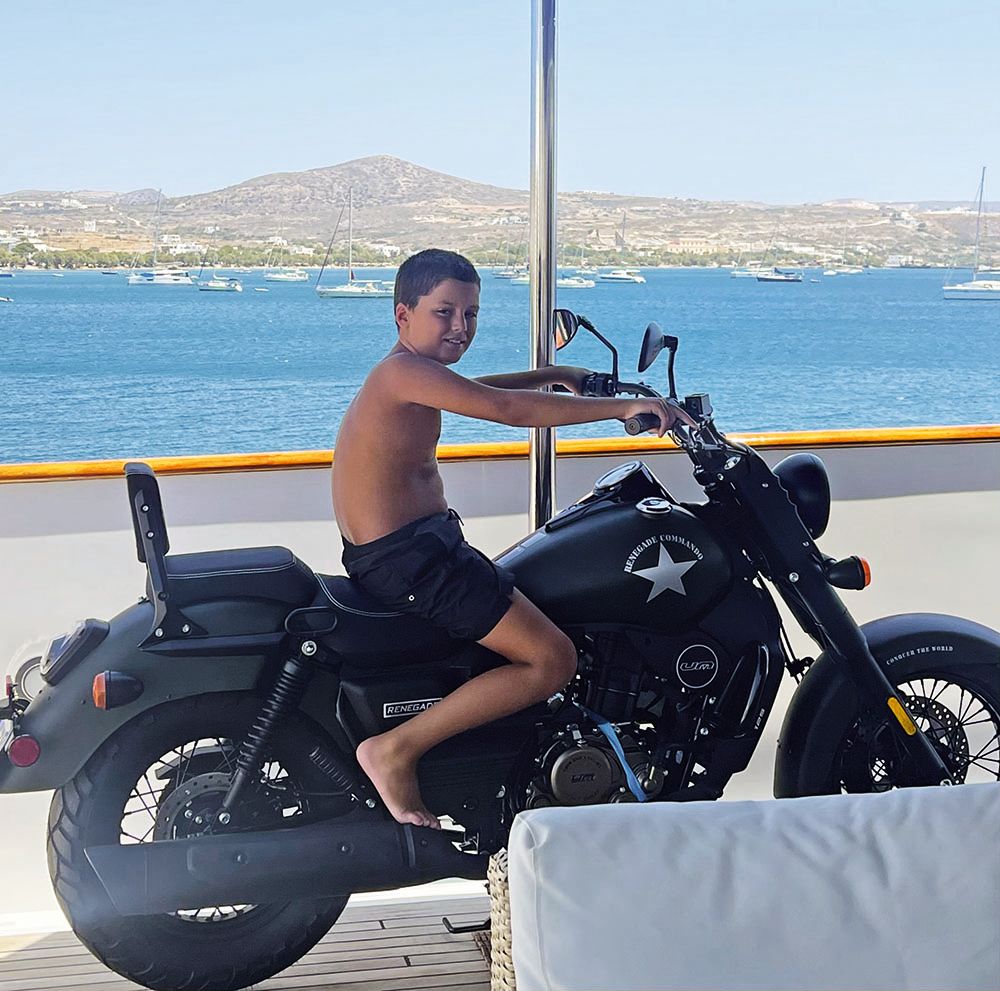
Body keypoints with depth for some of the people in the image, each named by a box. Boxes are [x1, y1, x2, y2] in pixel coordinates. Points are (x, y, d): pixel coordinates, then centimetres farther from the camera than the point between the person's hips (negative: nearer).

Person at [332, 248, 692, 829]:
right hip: (408, 557, -11)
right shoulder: (406, 370, -17)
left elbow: (474, 391, 37)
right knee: (554, 660, -15)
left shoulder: (409, 372, 15)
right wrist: (620, 407, -28)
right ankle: (395, 750, -13)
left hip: (386, 551, 11)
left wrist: (552, 374, 35)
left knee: (524, 599, 30)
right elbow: (505, 408, -29)